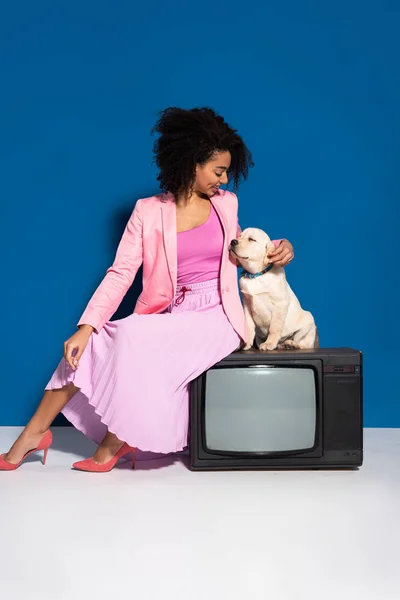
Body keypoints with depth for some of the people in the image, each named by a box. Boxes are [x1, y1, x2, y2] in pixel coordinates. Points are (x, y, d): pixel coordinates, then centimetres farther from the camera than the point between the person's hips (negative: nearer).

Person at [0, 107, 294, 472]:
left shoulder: (226, 204, 7)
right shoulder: (149, 211, 0)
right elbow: (120, 274, -7)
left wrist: (276, 251, 2)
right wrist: (87, 327, -19)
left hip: (216, 318, -1)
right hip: (167, 317, 1)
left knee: (136, 339, -28)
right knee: (96, 343, -19)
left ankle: (114, 442, -11)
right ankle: (35, 433, -3)